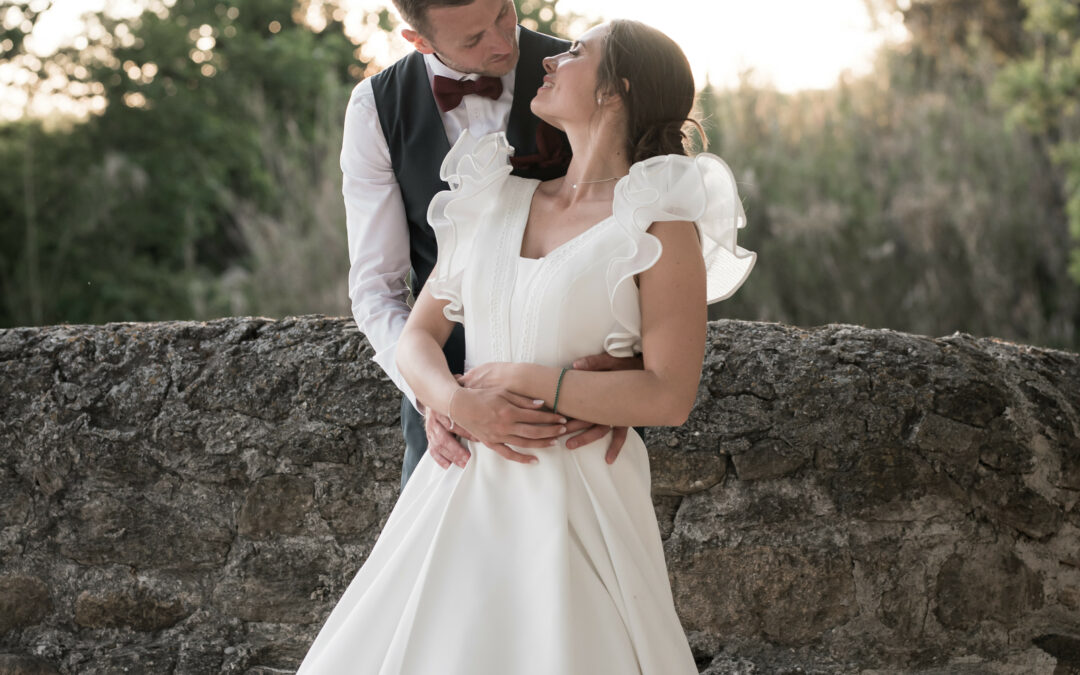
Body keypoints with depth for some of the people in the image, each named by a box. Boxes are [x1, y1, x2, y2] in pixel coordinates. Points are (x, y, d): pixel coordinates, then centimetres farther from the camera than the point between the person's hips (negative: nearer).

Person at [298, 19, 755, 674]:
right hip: (463, 491, 5)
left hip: (576, 499, -5)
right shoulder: (497, 202, 12)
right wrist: (456, 402, -11)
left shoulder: (660, 224, -6)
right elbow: (419, 336, 11)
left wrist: (520, 379, -11)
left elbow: (669, 397, -13)